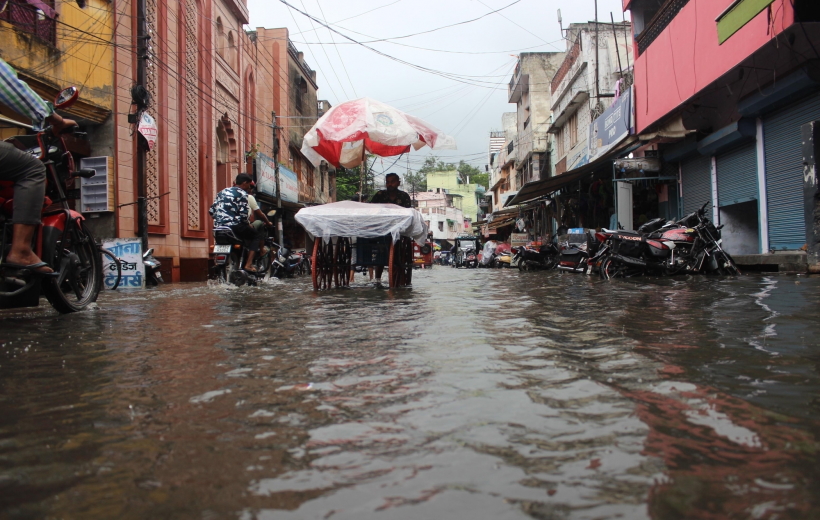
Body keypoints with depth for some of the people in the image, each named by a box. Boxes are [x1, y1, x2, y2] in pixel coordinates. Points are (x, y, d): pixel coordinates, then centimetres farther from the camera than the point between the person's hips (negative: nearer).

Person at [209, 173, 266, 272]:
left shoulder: (222, 192, 20)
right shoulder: (242, 193, -2)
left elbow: (212, 210, 16)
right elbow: (243, 214, -12)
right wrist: (248, 224, 5)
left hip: (218, 228, 8)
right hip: (234, 226, -8)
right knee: (257, 234, 7)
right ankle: (248, 264, -8)